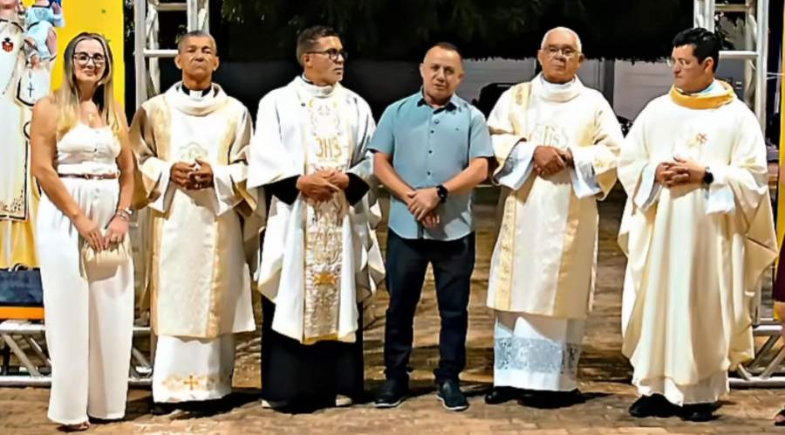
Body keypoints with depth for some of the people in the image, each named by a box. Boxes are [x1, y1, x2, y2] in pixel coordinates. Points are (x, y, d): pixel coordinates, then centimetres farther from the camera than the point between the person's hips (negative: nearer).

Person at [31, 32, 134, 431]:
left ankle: (106, 401, 15)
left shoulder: (115, 110, 13)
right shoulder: (50, 107, -1)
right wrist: (79, 218, -14)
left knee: (111, 310, 5)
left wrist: (122, 215, -4)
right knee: (70, 309, -1)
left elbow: (128, 169, 11)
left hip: (110, 216, 5)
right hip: (65, 216, -4)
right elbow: (43, 170, -9)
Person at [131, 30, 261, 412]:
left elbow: (247, 166, 6)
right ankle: (169, 389, 2)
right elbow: (138, 160, 7)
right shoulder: (155, 109, 10)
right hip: (172, 220, 0)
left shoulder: (235, 111, 8)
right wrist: (168, 172, -12)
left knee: (214, 304, 1)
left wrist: (216, 176, -12)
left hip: (218, 220, 0)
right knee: (172, 303, -3)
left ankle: (209, 387, 7)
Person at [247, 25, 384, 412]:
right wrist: (299, 182, -16)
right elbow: (264, 160, -3)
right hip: (293, 220, -3)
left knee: (341, 300, 5)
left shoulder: (356, 106, 12)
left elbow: (373, 160, 7)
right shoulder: (277, 102, 3)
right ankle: (287, 388, 4)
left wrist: (347, 180, -11)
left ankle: (339, 385, 13)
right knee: (291, 302, -3)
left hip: (344, 221, 3)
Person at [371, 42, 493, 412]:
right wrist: (411, 197, -12)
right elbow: (380, 163, 2)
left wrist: (438, 193, -16)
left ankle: (448, 379, 17)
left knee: (454, 309, 6)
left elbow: (479, 169, -4)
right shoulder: (397, 112, 7)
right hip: (405, 227, 1)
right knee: (400, 306, 8)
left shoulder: (472, 117, 4)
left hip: (455, 230, 0)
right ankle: (395, 377, 19)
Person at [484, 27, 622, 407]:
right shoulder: (515, 97, 11)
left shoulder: (594, 103, 9)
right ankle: (512, 376, 5)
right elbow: (493, 141, 0)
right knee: (518, 291, 0)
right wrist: (531, 151, -15)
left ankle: (559, 380, 3)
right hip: (523, 213, 1)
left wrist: (572, 156, -13)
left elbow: (613, 151, 1)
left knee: (562, 293, -1)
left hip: (570, 216, -1)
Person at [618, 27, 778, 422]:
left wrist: (706, 176, -16)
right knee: (655, 307, 3)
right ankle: (655, 388, 12)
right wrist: (655, 173, -10)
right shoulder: (656, 111, 8)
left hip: (709, 234, -3)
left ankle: (701, 393, 11)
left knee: (705, 310, 1)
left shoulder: (737, 116, 0)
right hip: (658, 231, 3)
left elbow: (753, 176, -4)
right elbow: (627, 163, 9)